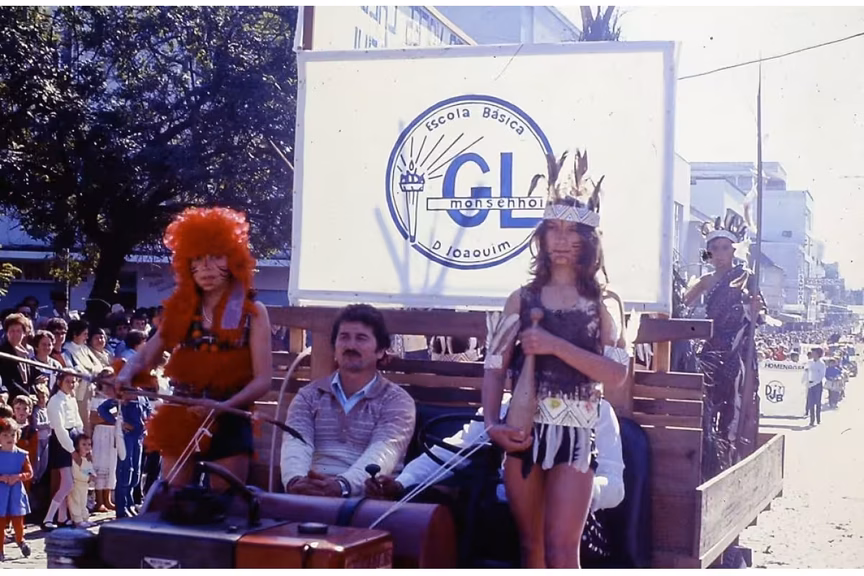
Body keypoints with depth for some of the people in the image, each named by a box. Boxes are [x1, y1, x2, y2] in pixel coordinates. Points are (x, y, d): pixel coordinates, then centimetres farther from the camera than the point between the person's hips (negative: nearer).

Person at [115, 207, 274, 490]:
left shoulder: (252, 312, -3)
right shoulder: (182, 308, 8)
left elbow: (263, 378, -9)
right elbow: (147, 355, 8)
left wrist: (224, 406, -23)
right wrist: (125, 375, -14)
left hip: (228, 422, -3)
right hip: (180, 419, 4)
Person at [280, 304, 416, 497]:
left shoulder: (397, 401, 7)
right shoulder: (309, 395, 16)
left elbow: (382, 453, -11)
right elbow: (296, 444, -2)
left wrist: (342, 485, -30)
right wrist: (295, 481, -24)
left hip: (366, 497, -2)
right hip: (311, 493, 2)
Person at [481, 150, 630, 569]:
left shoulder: (604, 303, 3)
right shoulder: (523, 298, 9)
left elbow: (616, 373, -10)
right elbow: (495, 366, 3)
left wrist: (555, 346, -17)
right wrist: (491, 423, -12)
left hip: (574, 435, -3)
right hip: (523, 433, 3)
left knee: (561, 549, -9)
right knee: (531, 547, 11)